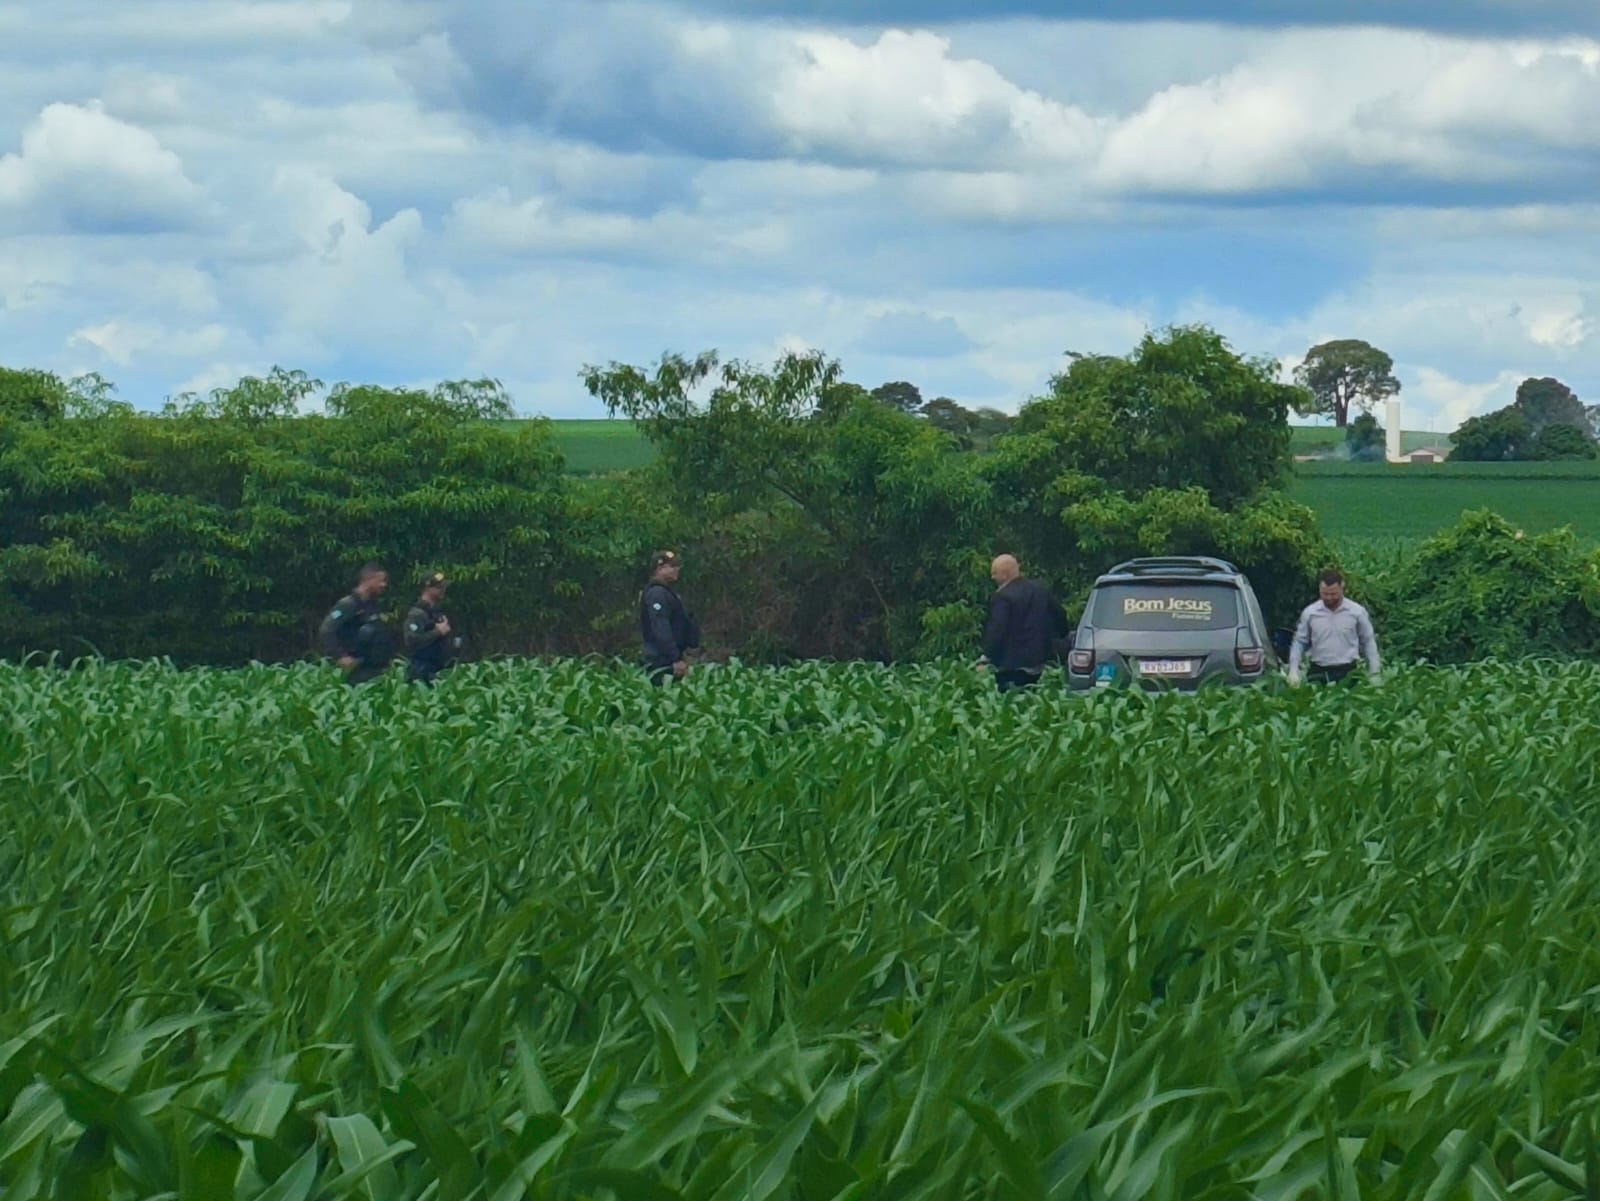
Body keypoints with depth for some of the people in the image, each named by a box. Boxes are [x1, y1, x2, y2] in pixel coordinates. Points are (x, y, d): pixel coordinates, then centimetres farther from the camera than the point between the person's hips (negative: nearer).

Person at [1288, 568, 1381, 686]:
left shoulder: (1357, 612, -1)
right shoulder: (1310, 613, 2)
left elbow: (1368, 642, 6)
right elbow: (1299, 642, 9)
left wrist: (1374, 674, 3)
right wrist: (1293, 671, -2)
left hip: (1348, 672, -1)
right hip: (1318, 672, 1)